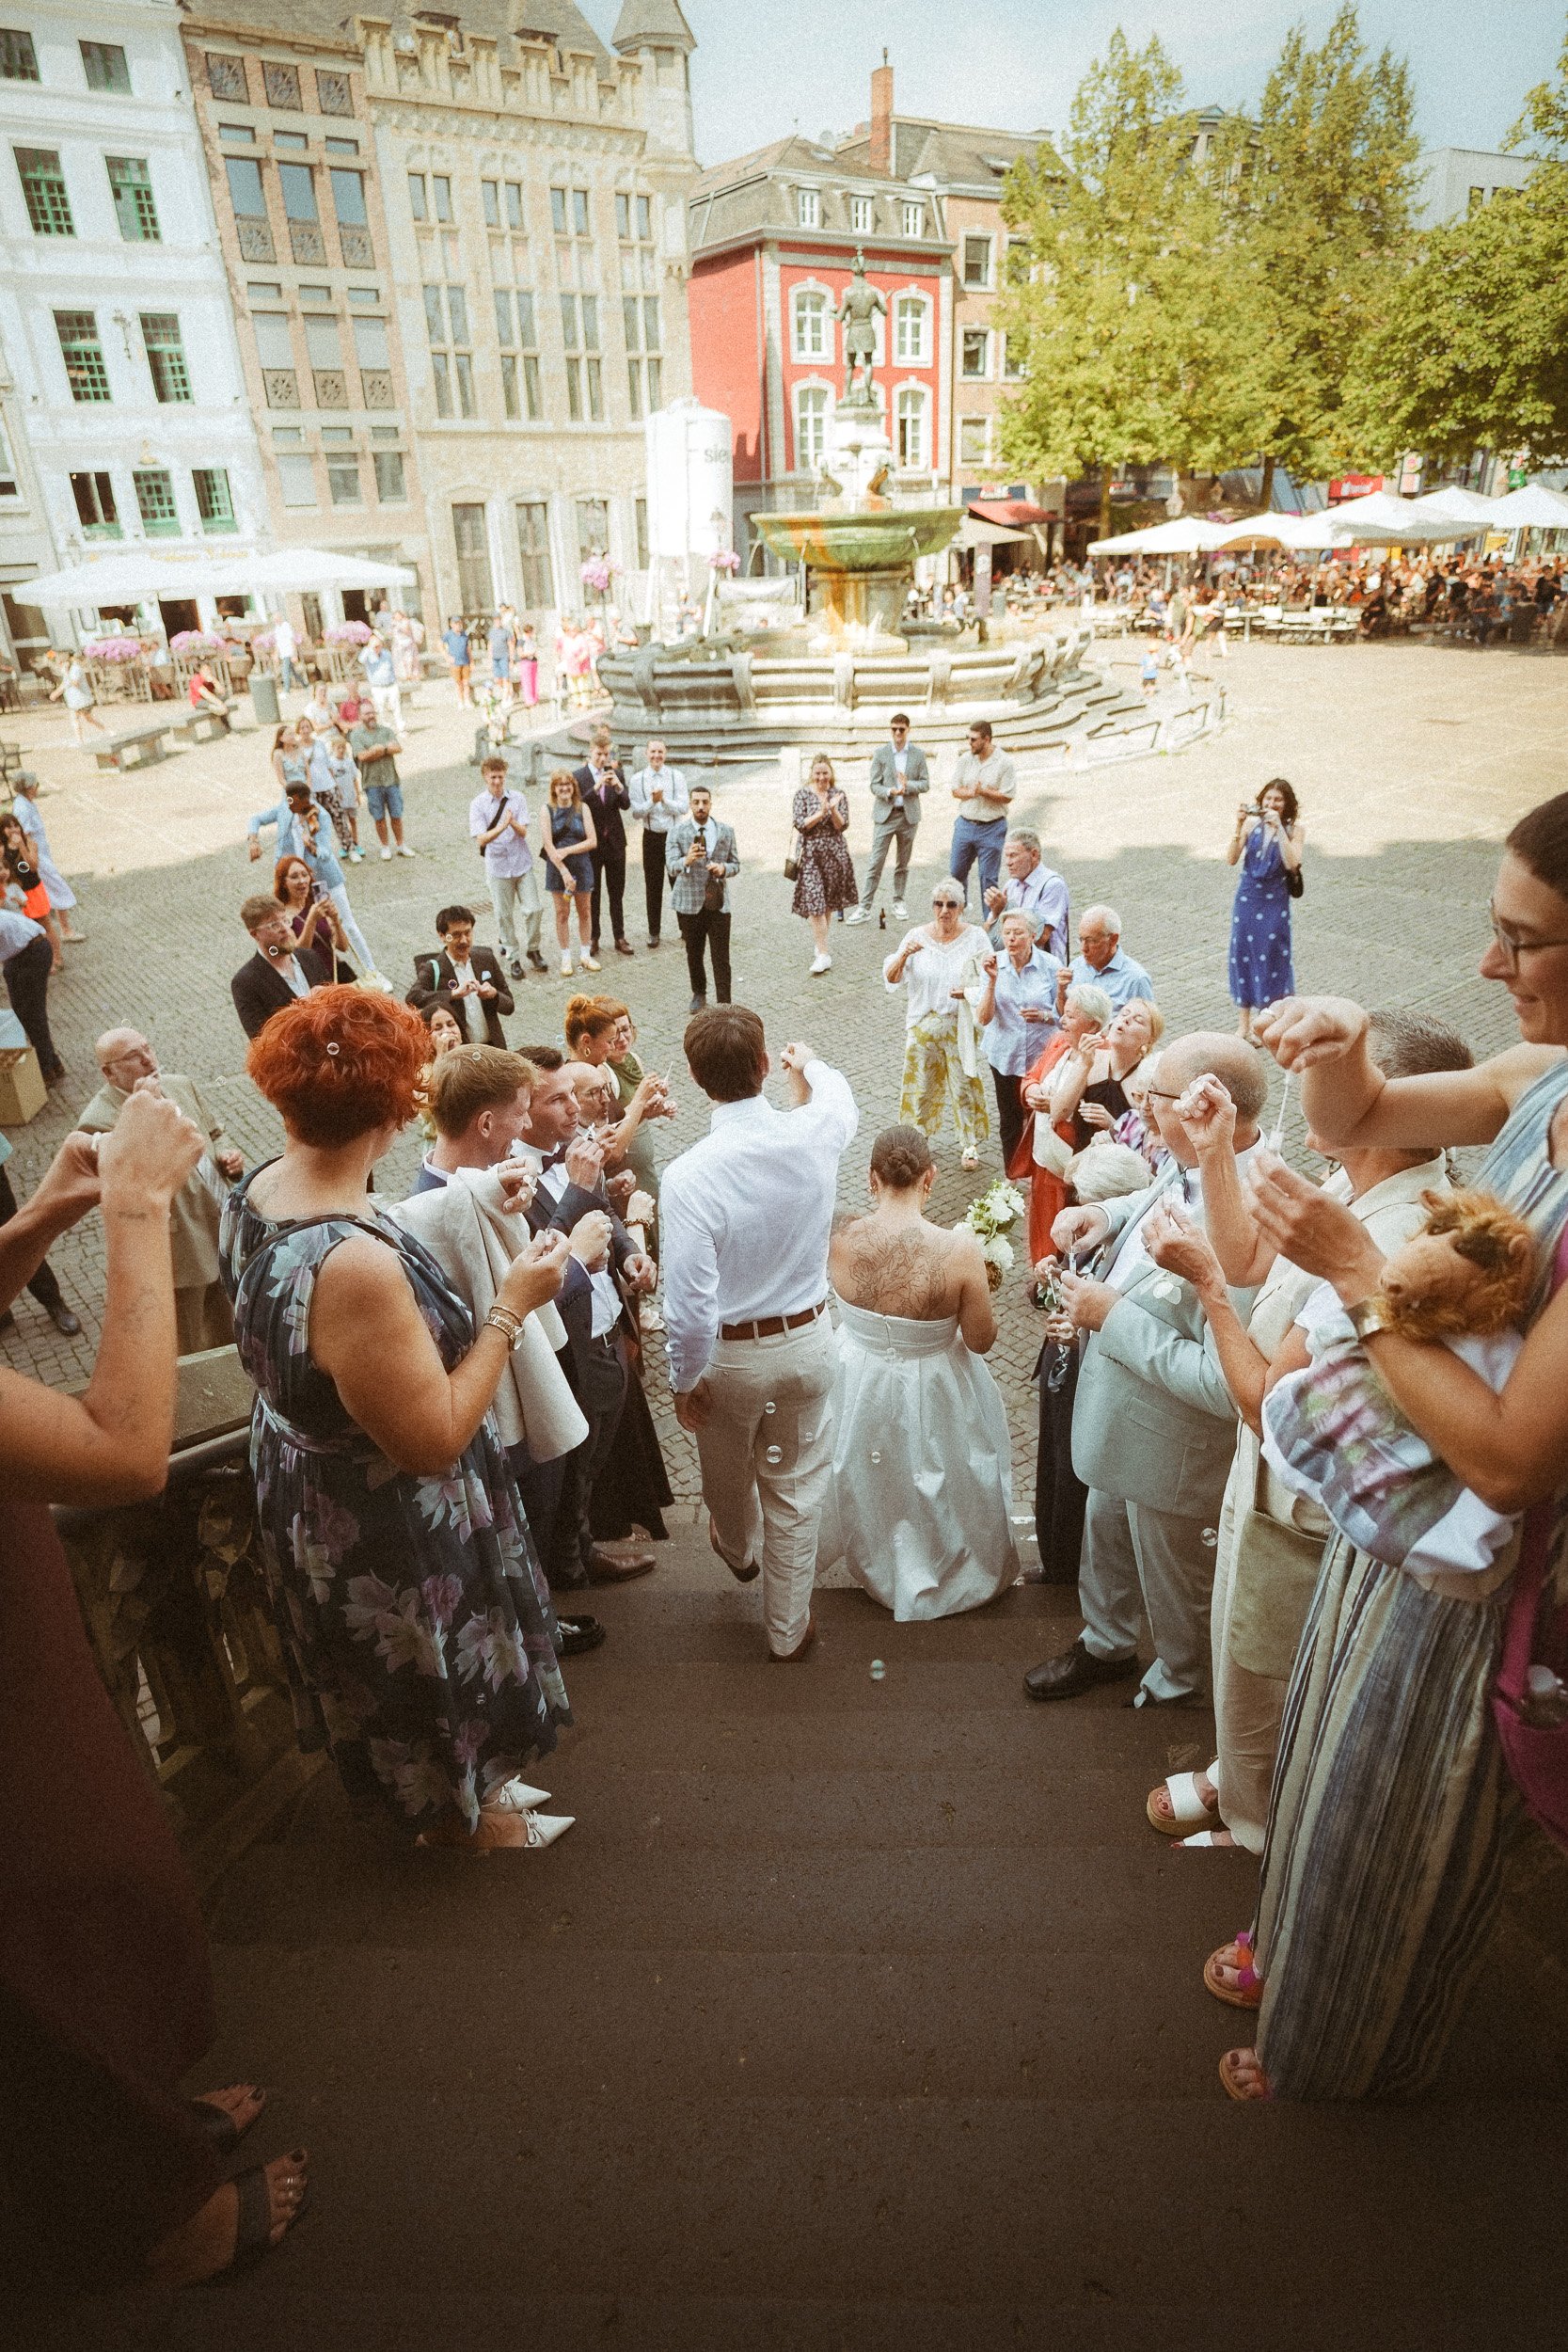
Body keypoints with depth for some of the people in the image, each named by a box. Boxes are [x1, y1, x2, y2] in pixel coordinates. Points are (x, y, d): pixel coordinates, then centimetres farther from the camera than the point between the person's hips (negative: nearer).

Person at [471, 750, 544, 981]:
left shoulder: (518, 798, -3)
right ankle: (513, 958, 20)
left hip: (523, 863, 1)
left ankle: (533, 950, 22)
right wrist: (501, 827, -33)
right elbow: (481, 839, -16)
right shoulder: (478, 804, -7)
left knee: (534, 909, 0)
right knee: (504, 916, 6)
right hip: (498, 867, -1)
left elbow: (523, 832, -10)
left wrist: (513, 823, -32)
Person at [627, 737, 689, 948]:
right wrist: (652, 802, -21)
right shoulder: (638, 780, -2)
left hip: (674, 834, -1)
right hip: (652, 836, 1)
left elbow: (684, 807, -9)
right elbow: (636, 812, -5)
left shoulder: (676, 776, -3)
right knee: (653, 886, 7)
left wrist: (664, 800, -23)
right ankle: (653, 931, 18)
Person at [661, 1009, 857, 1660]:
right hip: (807, 1343, 2)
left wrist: (684, 1380, -8)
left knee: (729, 1475, 30)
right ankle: (787, 1629, 37)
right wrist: (808, 1065, 32)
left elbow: (691, 1302, -26)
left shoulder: (688, 1177, -29)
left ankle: (739, 1550, 62)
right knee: (795, 1493, 20)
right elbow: (840, 1097, 10)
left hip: (731, 1356, -2)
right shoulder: (815, 1135, -17)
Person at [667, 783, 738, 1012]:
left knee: (721, 958, -2)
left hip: (719, 904, 0)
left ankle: (724, 1004, 3)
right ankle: (699, 995, 35)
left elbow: (736, 864, 8)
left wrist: (724, 868, -14)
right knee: (694, 955, 14)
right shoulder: (678, 832, -4)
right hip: (690, 904, 0)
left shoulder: (726, 831, 3)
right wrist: (687, 860, -33)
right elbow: (670, 867, -12)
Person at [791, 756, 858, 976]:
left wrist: (833, 809, -22)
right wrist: (821, 813, -20)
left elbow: (842, 826, -5)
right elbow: (799, 824, -9)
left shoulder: (839, 794, 1)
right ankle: (823, 955, -8)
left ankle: (821, 945, 28)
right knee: (814, 902, -9)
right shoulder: (803, 794, -2)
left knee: (829, 901, 11)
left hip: (835, 854, 2)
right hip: (811, 854, -2)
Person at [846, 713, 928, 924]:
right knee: (876, 863, -5)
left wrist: (908, 785, -16)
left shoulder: (918, 754, 4)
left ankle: (898, 903, 23)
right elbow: (874, 786, -3)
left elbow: (925, 784, 3)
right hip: (885, 814, -2)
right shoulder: (880, 753, 0)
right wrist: (890, 791, -22)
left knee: (902, 863, 10)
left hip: (909, 814, 2)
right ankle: (865, 908, -3)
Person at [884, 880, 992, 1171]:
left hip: (961, 1025, -1)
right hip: (924, 1024, 1)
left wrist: (969, 991, -25)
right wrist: (904, 955, -26)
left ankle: (970, 1143, 23)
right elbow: (891, 979, -7)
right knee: (920, 1084, 11)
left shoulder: (975, 937, -6)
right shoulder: (917, 936, -5)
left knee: (964, 1084, 6)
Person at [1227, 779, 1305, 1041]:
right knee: (1242, 956, 4)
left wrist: (1278, 828, -20)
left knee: (1272, 957, 1)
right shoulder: (1252, 823, 0)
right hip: (1247, 899, 2)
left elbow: (1292, 863, -18)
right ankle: (1244, 1024, 16)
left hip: (1275, 903, -2)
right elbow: (1231, 859, -7)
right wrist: (1239, 826, -18)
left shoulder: (1296, 829, -4)